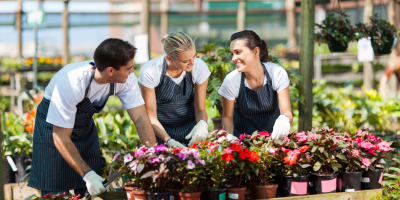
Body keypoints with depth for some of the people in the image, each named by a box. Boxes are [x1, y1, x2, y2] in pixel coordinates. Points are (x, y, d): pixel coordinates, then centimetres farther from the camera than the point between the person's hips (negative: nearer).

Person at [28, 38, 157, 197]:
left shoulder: (127, 78, -23)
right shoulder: (70, 83, -38)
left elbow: (140, 118, -20)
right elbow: (61, 137, -33)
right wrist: (87, 174, -37)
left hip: (86, 126, 5)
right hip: (53, 128, -5)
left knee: (92, 191, 4)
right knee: (56, 191, -5)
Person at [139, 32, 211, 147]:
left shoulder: (200, 67, -18)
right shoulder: (150, 72, -24)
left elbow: (200, 109, -6)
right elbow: (151, 117, -16)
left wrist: (203, 123, -29)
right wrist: (169, 141, -33)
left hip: (189, 128, 2)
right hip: (161, 129, -2)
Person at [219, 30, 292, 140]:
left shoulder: (278, 73, -18)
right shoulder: (231, 80, -18)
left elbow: (287, 112, -18)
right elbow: (227, 117, -6)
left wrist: (284, 119, -43)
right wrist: (229, 135, -28)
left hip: (273, 132, 1)